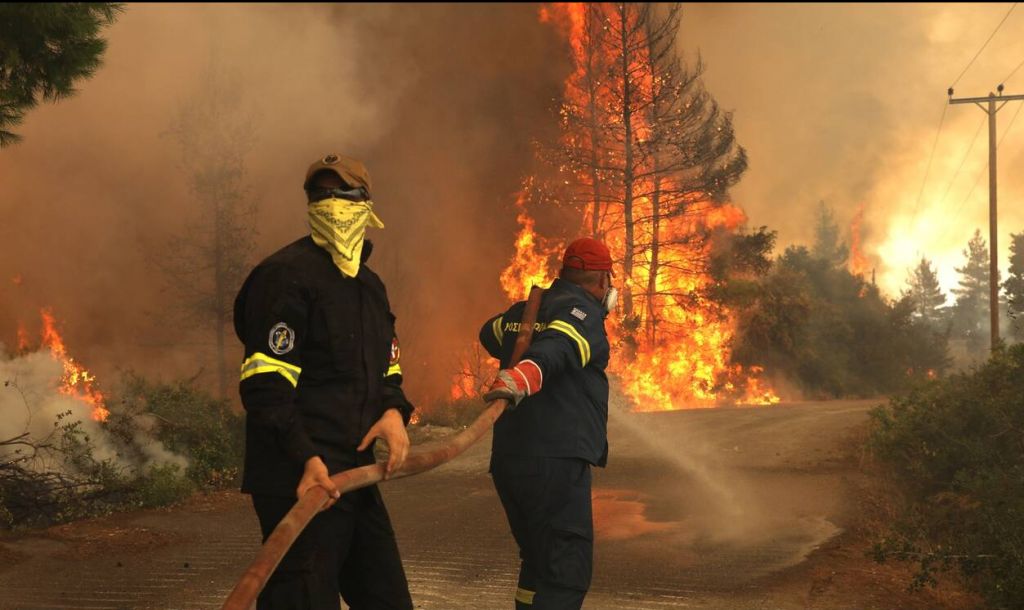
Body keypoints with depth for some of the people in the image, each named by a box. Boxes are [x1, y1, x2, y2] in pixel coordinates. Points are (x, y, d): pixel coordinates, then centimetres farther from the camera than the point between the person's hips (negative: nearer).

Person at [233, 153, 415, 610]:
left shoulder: (369, 284, 17)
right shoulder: (287, 274, -11)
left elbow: (385, 366, 23)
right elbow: (265, 384, -18)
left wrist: (394, 410, -1)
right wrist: (305, 458, -28)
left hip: (354, 473, 9)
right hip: (300, 483, -9)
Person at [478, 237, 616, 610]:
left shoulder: (524, 311, 18)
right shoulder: (584, 311, -6)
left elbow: (490, 332, 39)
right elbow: (557, 346, -27)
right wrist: (524, 375, -43)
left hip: (508, 458, 8)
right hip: (556, 459, -8)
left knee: (538, 562, 20)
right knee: (567, 572, -9)